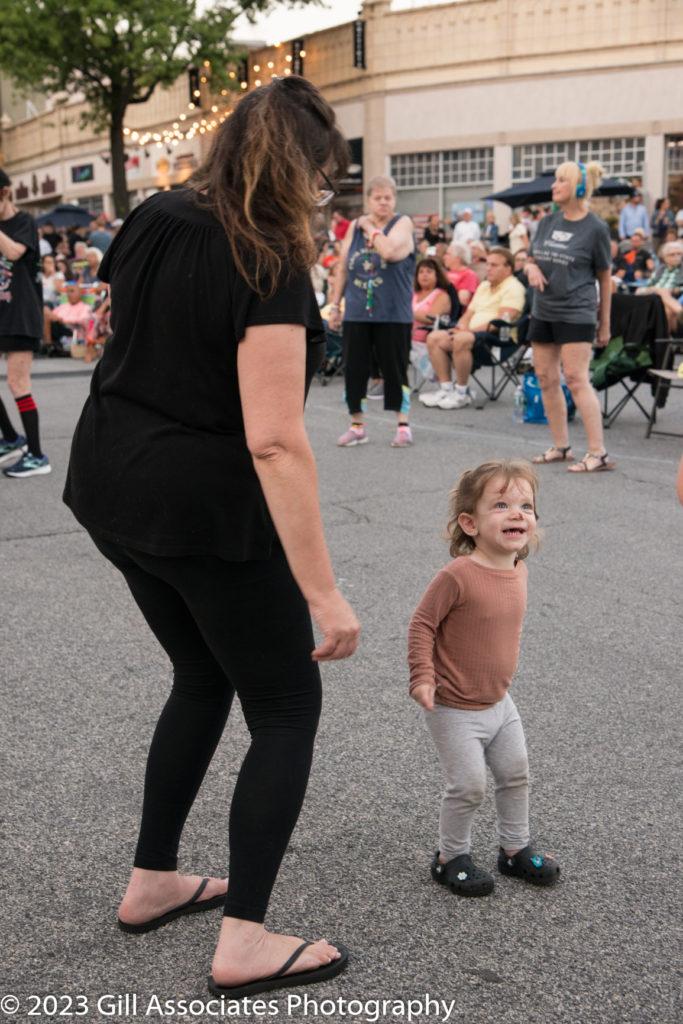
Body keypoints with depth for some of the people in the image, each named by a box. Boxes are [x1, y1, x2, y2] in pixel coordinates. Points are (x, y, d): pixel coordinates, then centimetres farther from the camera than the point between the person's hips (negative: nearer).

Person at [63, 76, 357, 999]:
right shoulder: (270, 266, -19)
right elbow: (274, 441, -25)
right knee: (287, 709, 8)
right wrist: (322, 592, -23)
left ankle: (152, 884, 35)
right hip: (209, 511, -8)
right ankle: (245, 943, 11)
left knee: (203, 678, 25)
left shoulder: (153, 221, 5)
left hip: (114, 493, 8)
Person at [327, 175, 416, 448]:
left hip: (393, 313, -4)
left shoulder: (402, 223, -3)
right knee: (354, 369, 5)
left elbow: (389, 251, -24)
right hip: (357, 312, 4)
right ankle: (357, 426, 17)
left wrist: (371, 229, -10)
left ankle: (403, 426, 12)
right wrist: (335, 305, 8)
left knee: (395, 369, 1)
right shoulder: (355, 226, 9)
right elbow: (343, 268, 12)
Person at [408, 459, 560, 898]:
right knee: (469, 785, -3)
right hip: (455, 710, -8)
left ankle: (516, 848, 37)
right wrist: (422, 677, -23)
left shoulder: (518, 570, -2)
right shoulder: (458, 575, -26)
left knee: (517, 774, 17)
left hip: (499, 702, 8)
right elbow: (423, 623, -18)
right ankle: (451, 857, 20)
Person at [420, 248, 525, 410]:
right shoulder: (483, 286, 24)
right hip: (473, 334, 9)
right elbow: (469, 313, 24)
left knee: (461, 339, -36)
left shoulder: (513, 288, -4)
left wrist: (470, 330, -21)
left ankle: (462, 393, -23)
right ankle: (445, 388, -10)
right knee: (434, 338, -8)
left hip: (500, 338, -9)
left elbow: (502, 321, -17)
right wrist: (461, 327, -1)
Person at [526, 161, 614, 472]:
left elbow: (604, 277, -1)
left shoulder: (595, 228, -6)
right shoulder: (548, 222, 9)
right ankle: (561, 447, 20)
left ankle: (598, 453, -8)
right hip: (543, 312, 7)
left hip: (576, 314, -7)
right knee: (546, 379, 8)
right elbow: (530, 259, 19)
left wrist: (605, 324, 0)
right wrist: (531, 268, -7)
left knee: (576, 380, -12)